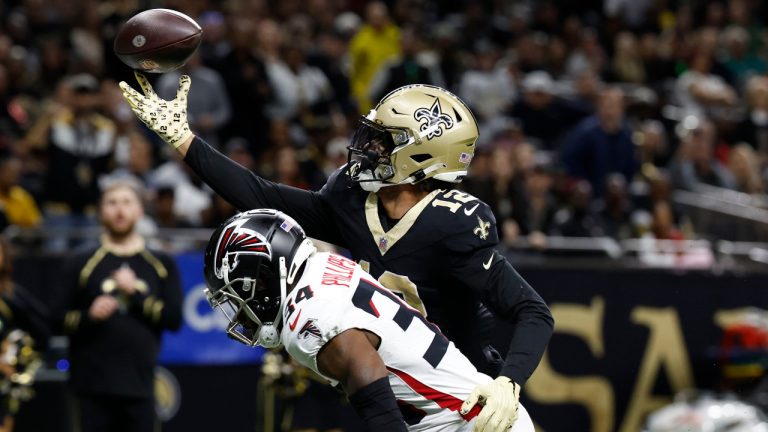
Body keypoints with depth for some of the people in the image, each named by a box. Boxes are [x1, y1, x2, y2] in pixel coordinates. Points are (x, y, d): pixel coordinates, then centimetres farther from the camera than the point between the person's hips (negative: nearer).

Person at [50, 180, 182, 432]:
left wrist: (136, 294, -7)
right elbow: (58, 318, 4)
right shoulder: (82, 264, 7)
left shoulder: (161, 265, 11)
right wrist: (89, 316, -15)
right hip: (94, 386, -1)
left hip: (139, 386, 1)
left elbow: (174, 318, 1)